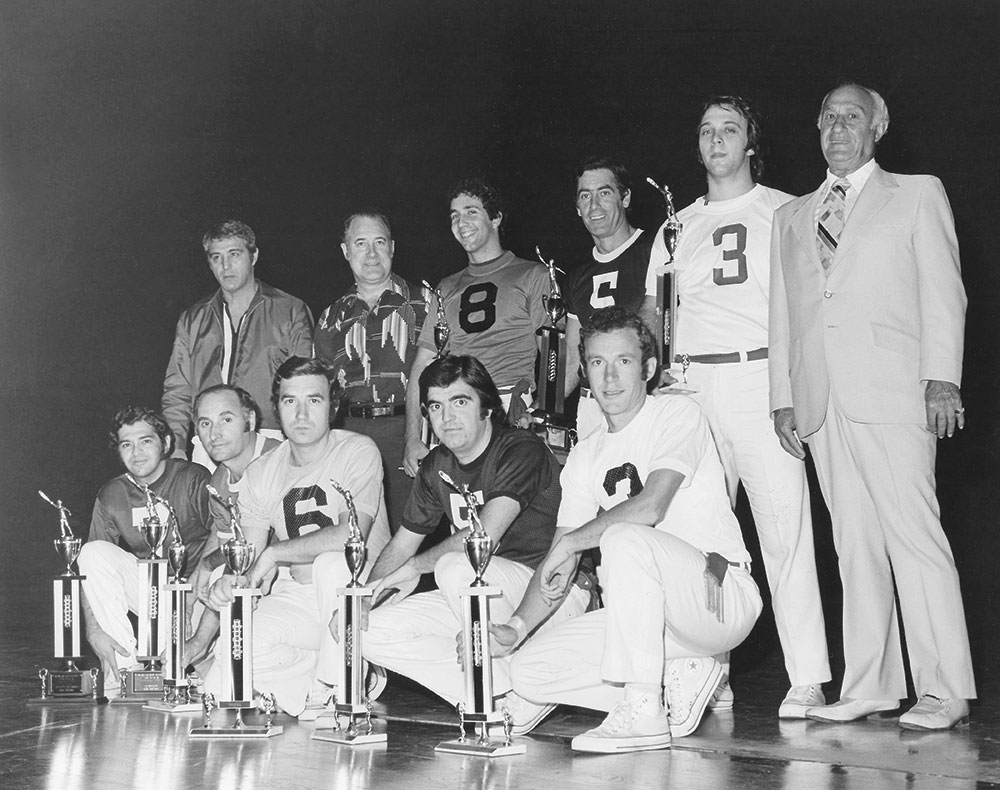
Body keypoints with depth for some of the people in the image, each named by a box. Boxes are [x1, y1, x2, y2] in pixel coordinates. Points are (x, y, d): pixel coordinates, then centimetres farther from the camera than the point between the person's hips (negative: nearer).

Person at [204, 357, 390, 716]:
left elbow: (352, 535, -26)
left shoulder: (358, 451, -11)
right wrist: (230, 581, -19)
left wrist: (273, 554, -23)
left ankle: (340, 682, -18)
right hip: (293, 595, 4)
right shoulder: (260, 473, 5)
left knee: (331, 563, -38)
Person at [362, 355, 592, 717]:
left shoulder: (522, 450, -15)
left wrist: (414, 568, -12)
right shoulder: (436, 467, 10)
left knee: (455, 566, -35)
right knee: (372, 632, -8)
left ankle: (514, 689, -18)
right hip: (476, 593, 8)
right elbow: (402, 543, 16)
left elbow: (484, 536, -25)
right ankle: (499, 697, -14)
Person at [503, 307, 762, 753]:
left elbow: (649, 508, -23)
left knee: (624, 537, -35)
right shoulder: (585, 457, 12)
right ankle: (678, 674, 0)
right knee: (528, 672, -7)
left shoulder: (677, 414, -7)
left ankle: (642, 713, -28)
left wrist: (570, 542, -12)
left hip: (722, 597, -7)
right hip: (652, 613, 7)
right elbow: (557, 568, 8)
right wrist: (518, 626, -8)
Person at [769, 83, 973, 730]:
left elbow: (943, 291, 3)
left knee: (914, 536, -9)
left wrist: (942, 377, -8)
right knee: (855, 544, 3)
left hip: (891, 392, -4)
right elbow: (783, 312, 19)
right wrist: (784, 396, 10)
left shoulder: (917, 194, 11)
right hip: (821, 402, 4)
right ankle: (869, 686, 7)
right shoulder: (791, 216, 22)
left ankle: (945, 690, -5)